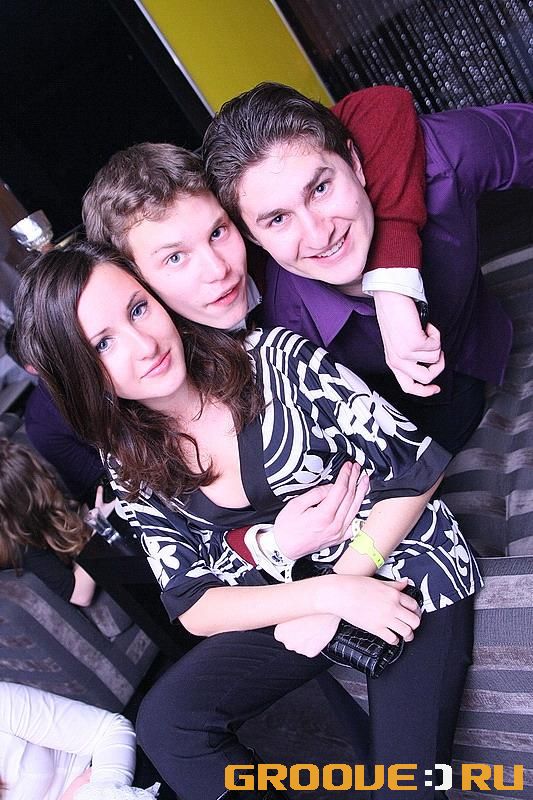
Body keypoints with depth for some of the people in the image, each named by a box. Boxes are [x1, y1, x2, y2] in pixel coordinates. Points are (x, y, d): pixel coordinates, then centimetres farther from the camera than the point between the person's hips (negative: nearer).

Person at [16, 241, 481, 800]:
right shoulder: (133, 470, -8)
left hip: (406, 572, -2)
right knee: (165, 723, -13)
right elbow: (194, 607, -8)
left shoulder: (276, 359, -19)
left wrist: (326, 610, -16)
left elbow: (414, 466, -14)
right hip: (287, 606, 3)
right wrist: (330, 593, -22)